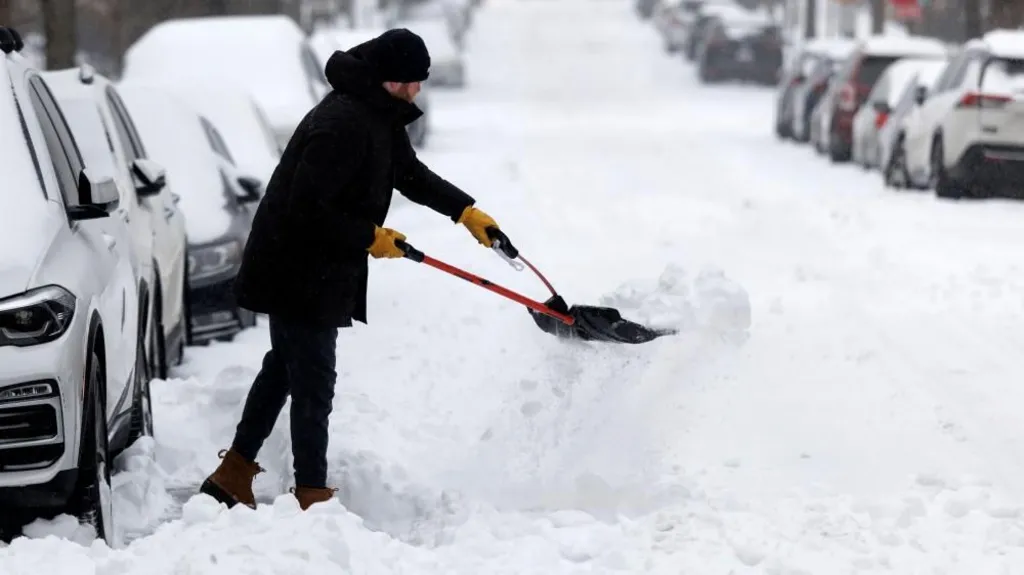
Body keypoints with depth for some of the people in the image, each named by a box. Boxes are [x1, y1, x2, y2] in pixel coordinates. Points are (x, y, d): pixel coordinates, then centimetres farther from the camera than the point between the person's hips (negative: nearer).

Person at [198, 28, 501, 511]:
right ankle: (312, 497, 5)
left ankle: (233, 477, 30)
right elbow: (307, 209, -29)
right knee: (313, 382, -4)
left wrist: (466, 211, 11)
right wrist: (371, 238, -19)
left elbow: (411, 173, 20)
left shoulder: (379, 117, 6)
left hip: (315, 271, 11)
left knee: (285, 367, 20)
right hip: (298, 275, -11)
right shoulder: (343, 125, -27)